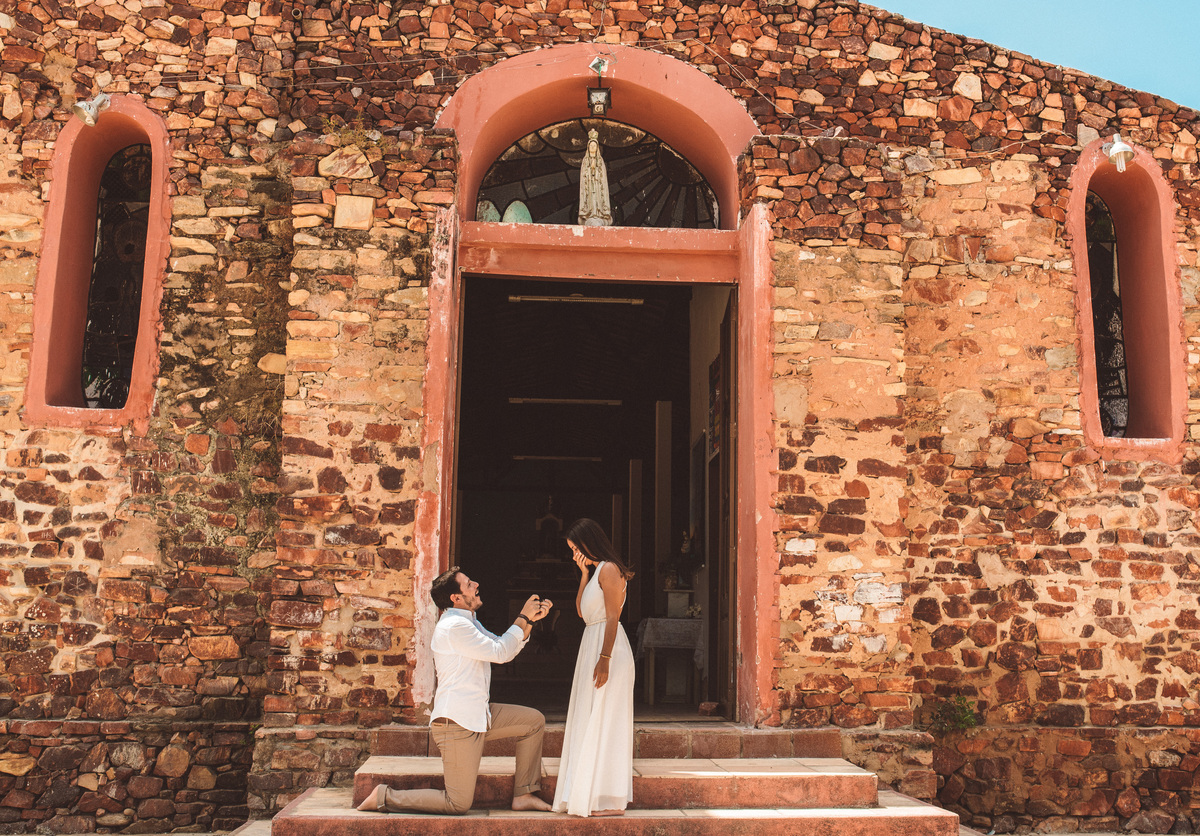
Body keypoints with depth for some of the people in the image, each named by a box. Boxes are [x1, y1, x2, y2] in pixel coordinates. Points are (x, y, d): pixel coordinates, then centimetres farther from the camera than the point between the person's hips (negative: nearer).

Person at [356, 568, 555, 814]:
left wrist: (530, 620, 7)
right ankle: (384, 797, 4)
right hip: (457, 721, -10)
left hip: (479, 715, 10)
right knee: (458, 804, -6)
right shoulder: (454, 626, -17)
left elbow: (506, 647, 20)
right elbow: (500, 653, -17)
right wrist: (523, 618, -9)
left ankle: (523, 795, 12)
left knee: (534, 720, 10)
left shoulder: (470, 623, 16)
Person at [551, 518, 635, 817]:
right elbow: (581, 610, 15)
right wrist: (584, 574, 9)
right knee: (590, 722, 12)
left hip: (607, 648, -10)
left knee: (602, 721, -7)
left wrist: (604, 658, -23)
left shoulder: (608, 569, -12)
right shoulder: (596, 571, 18)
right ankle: (591, 794, 18)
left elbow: (613, 616, -18)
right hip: (592, 645, 10)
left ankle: (610, 801, -3)